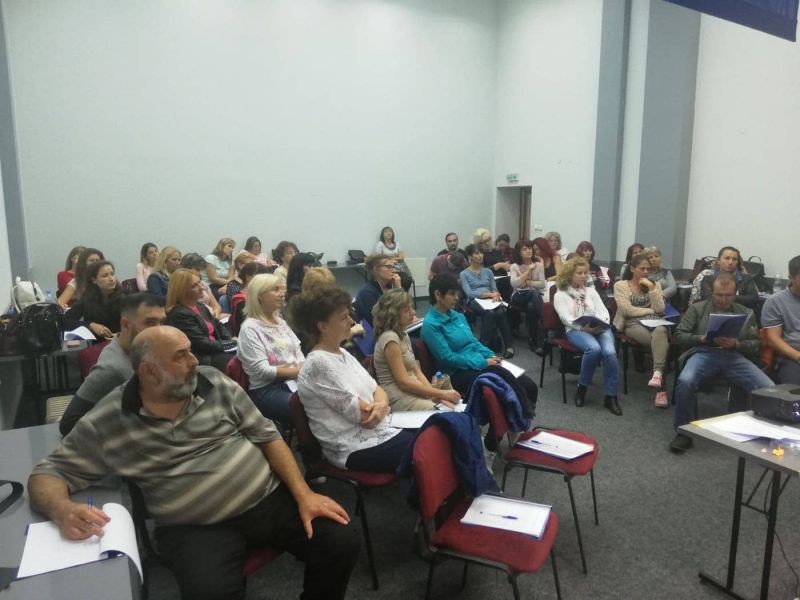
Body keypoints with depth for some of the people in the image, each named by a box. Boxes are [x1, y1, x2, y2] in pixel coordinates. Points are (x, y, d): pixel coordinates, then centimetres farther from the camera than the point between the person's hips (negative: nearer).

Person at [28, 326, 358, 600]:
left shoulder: (215, 383, 1)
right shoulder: (105, 423, -3)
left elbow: (267, 436, 4)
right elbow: (47, 474, 4)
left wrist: (303, 494, -6)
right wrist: (62, 510, -21)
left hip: (270, 498, 3)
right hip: (196, 528, -2)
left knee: (341, 544, -12)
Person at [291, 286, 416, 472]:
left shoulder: (342, 353, 10)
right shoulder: (319, 363, -19)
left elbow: (377, 390, 9)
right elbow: (365, 416, -20)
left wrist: (381, 405, -13)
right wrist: (383, 408, -1)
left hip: (379, 432, 9)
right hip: (355, 449, -8)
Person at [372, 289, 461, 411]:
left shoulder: (403, 335, 14)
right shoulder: (389, 338, -14)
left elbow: (417, 372, 10)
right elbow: (403, 382, -18)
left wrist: (438, 395, -6)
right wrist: (441, 393, -16)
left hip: (412, 391, 8)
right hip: (398, 398, -8)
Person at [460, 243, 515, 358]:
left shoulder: (488, 271, 21)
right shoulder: (464, 274, 6)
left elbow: (494, 289, 15)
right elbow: (469, 293, -7)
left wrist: (495, 295, -11)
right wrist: (489, 294, -16)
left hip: (490, 299, 4)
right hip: (475, 300, -3)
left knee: (501, 311, -32)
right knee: (489, 313, -37)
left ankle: (508, 345, -30)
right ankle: (485, 345, -30)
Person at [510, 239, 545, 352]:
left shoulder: (538, 265, 9)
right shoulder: (514, 266, 3)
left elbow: (542, 284, 0)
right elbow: (514, 283, -15)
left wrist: (527, 282, -9)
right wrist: (528, 271, -15)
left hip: (535, 295, 2)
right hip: (519, 296, -2)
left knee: (532, 306, -39)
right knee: (535, 295, -38)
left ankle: (534, 340, -28)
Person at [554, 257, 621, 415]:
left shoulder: (591, 291, 23)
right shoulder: (560, 295, 10)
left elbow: (603, 312, 12)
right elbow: (567, 318, -5)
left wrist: (600, 324, -11)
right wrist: (583, 327, -22)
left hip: (600, 328, 4)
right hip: (576, 330, -3)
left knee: (609, 352, -29)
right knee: (594, 348, -36)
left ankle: (611, 396, -19)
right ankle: (582, 387, -15)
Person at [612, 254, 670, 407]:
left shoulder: (655, 284, 20)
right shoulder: (620, 285, 8)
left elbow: (660, 309, 6)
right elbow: (627, 310, -6)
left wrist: (651, 288, 0)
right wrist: (650, 310, 2)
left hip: (655, 323, 3)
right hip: (633, 324, -3)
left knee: (660, 333, -38)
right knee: (660, 342, -34)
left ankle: (657, 374, -57)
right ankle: (661, 388, -39)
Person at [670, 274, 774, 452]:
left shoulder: (746, 313, 21)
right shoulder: (697, 308, 14)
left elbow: (756, 344, 14)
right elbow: (679, 335, 8)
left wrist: (737, 344, -8)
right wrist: (703, 338, -10)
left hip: (735, 356, 2)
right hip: (704, 353, -2)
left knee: (769, 388, -24)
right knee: (685, 381, -35)